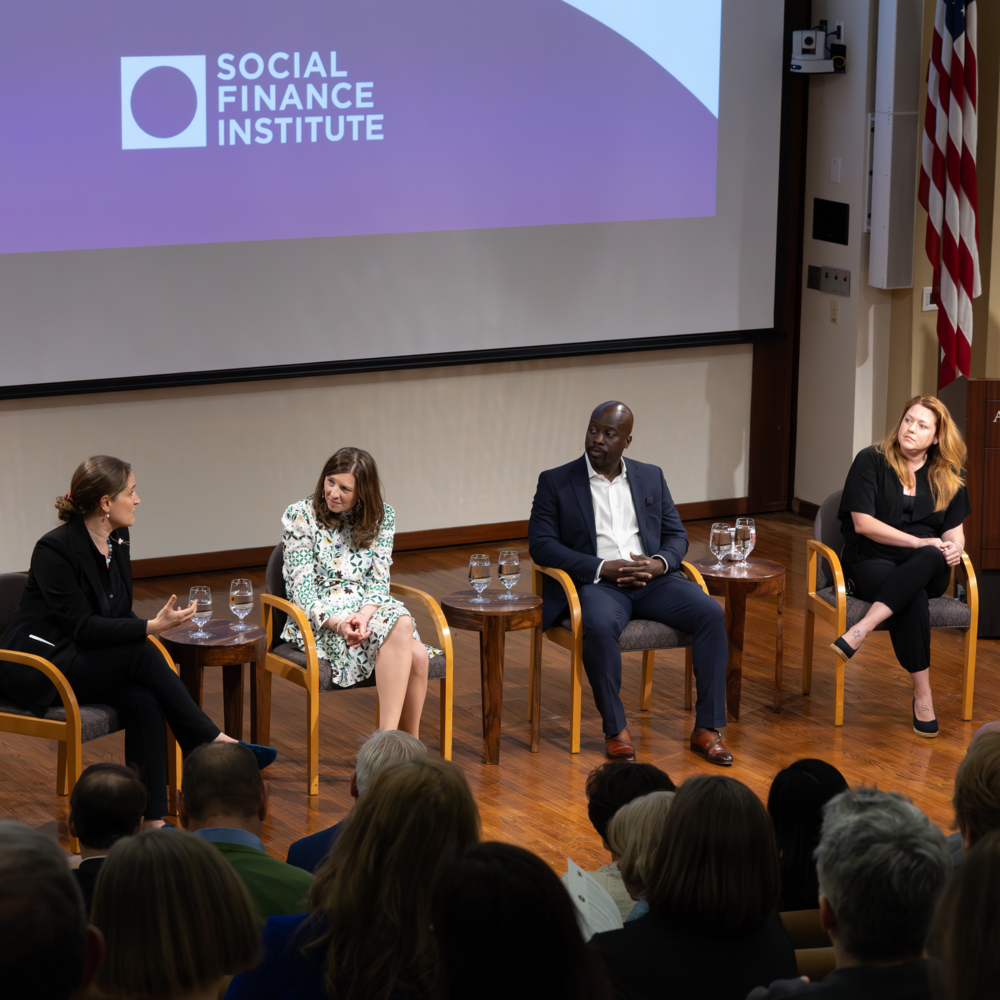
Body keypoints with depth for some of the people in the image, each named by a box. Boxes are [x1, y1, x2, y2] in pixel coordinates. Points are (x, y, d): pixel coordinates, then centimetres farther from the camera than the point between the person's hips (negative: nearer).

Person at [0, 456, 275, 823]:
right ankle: (214, 744, -19)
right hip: (37, 666, -7)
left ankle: (153, 820, -27)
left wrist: (153, 626, -9)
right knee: (140, 654, -28)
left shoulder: (117, 541, 5)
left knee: (143, 701, -24)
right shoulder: (54, 549, -19)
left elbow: (119, 615, 12)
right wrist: (152, 627, -29)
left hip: (88, 662, 7)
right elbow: (83, 627, -23)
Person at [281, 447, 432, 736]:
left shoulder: (381, 516, 8)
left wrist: (364, 615, -18)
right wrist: (339, 623, -23)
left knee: (416, 654, -31)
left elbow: (379, 580, 4)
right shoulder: (300, 517, -3)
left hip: (368, 607, 4)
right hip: (320, 619, -4)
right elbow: (302, 588, -7)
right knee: (401, 628, -33)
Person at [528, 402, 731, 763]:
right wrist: (603, 568, -15)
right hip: (595, 583, -3)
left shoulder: (651, 478, 16)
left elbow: (676, 534, 16)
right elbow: (540, 544, -3)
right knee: (600, 626, -38)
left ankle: (706, 728, -18)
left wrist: (659, 563, -9)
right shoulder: (555, 482, 5)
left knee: (711, 612, -23)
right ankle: (615, 730, -21)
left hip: (652, 580, 4)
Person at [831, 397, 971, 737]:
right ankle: (922, 696, -35)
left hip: (927, 568, 3)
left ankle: (860, 630, -46)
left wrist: (953, 548, -15)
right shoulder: (871, 461, 0)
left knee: (932, 557, -37)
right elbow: (863, 523, -8)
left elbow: (954, 529, 11)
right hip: (872, 562, -3)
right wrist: (917, 541, -16)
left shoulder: (947, 476, 14)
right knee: (913, 600, -38)